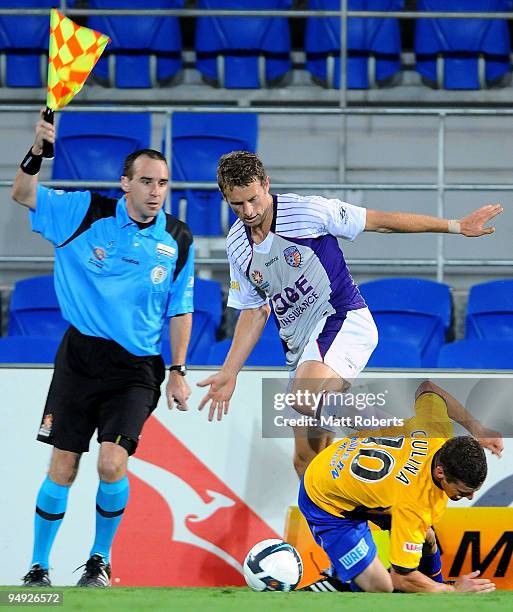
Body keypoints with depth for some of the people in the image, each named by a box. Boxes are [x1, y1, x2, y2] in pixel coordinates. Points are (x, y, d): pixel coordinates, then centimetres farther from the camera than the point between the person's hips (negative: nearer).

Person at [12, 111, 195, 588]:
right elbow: (22, 195, -8)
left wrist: (177, 373, 5)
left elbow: (180, 311, 10)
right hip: (81, 356, 0)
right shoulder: (86, 213, -3)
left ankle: (100, 559, 8)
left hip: (137, 369, 0)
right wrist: (36, 152, -25)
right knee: (62, 469, 1)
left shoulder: (178, 241, 2)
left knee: (112, 463, -15)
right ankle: (38, 568, 16)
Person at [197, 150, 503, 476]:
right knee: (305, 459, 2)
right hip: (300, 345, 6)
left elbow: (380, 221, -6)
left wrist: (457, 226, -7)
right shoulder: (237, 245, 5)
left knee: (306, 399, -34)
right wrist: (229, 373, 11)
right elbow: (254, 312, 17)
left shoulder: (306, 211, -12)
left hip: (344, 321, -6)